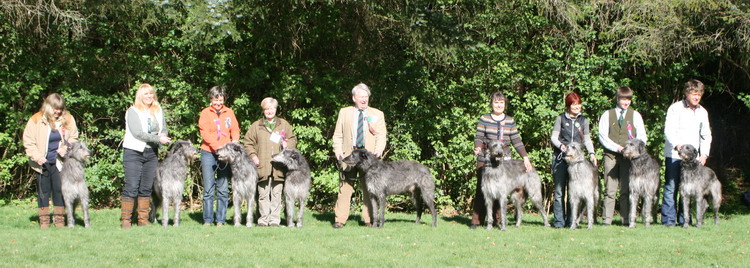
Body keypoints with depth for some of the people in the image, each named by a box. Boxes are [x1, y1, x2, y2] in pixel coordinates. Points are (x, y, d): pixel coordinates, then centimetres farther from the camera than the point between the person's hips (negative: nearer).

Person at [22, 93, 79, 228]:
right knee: (43, 191, 3)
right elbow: (28, 142, -4)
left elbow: (73, 138, 11)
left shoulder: (68, 119, 1)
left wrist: (65, 148, -7)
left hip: (59, 162, 2)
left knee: (60, 190, 1)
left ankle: (59, 220, 10)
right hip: (42, 163, -1)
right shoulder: (36, 121, -7)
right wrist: (37, 157, -14)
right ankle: (44, 220, 10)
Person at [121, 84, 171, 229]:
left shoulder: (158, 111, 13)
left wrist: (164, 136, -9)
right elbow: (137, 133, -15)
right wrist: (157, 139, -18)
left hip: (152, 153, 5)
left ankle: (143, 219, 9)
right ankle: (125, 219, -7)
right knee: (131, 187, -9)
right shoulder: (133, 111, -5)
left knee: (147, 188, 5)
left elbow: (164, 129, 15)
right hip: (134, 152, -5)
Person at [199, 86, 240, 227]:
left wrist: (234, 142, -12)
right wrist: (218, 147, -18)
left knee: (223, 189, 1)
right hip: (209, 153, -2)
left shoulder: (229, 112, 11)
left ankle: (220, 219, 5)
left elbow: (235, 130, 9)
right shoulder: (205, 113, 1)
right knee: (208, 188, -2)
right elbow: (205, 133, -7)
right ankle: (207, 219, 1)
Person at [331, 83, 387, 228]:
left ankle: (369, 220, 3)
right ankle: (340, 220, -3)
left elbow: (381, 136, 8)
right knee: (345, 187, -5)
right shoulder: (344, 112, 15)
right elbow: (338, 135, 12)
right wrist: (338, 151, -3)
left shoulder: (377, 114, 15)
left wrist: (379, 150, -10)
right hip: (349, 155, 0)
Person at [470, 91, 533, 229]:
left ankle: (498, 220, 2)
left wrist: (525, 157, -1)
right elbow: (479, 137, 0)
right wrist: (477, 148, -21)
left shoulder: (510, 121, 11)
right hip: (485, 158, -2)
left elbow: (516, 140, 8)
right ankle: (476, 220, -1)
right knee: (482, 188, -4)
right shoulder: (484, 119, 4)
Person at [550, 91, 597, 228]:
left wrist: (591, 153, -1)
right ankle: (559, 221, -4)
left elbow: (587, 139, 15)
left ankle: (571, 221, 2)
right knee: (559, 190, -6)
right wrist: (560, 145, -16)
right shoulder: (560, 119, 7)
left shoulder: (583, 120, 14)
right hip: (560, 157, -2)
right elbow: (554, 137, 4)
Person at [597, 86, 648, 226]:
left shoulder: (635, 115, 12)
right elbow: (602, 136, 4)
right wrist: (617, 147, -8)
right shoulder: (607, 115, 11)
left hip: (628, 156, 0)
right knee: (610, 189, -4)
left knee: (626, 188, -4)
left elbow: (641, 136, 7)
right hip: (611, 155, 0)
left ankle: (626, 218, -2)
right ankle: (606, 219, -5)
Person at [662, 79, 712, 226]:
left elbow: (706, 135, 19)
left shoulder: (703, 112, 14)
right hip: (674, 155, -5)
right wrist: (677, 145, -30)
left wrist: (704, 154, 6)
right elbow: (668, 130, -13)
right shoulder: (675, 108, -3)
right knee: (671, 187, -6)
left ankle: (684, 219, 9)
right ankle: (668, 219, -4)